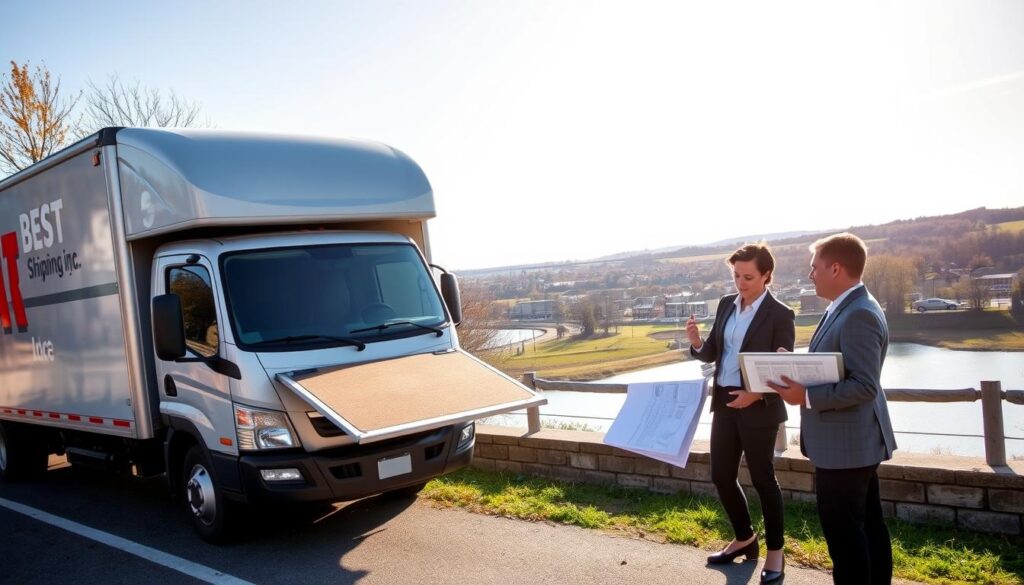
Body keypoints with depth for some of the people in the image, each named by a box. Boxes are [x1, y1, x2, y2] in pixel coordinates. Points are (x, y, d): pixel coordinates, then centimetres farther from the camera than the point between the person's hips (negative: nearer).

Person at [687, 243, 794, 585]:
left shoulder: (780, 315, -11)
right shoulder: (726, 304, 7)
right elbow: (712, 353, 9)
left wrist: (757, 394, -28)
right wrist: (697, 343, -12)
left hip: (759, 407, -6)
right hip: (723, 403, 6)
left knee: (763, 479, 5)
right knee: (721, 475, 12)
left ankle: (775, 552, 22)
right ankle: (744, 539, 33)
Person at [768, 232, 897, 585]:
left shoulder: (859, 314, -22)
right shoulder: (847, 308, 11)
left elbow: (864, 386, -26)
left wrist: (806, 396, -25)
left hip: (845, 443, -10)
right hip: (851, 441, 10)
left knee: (843, 530, 0)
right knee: (867, 523, 18)